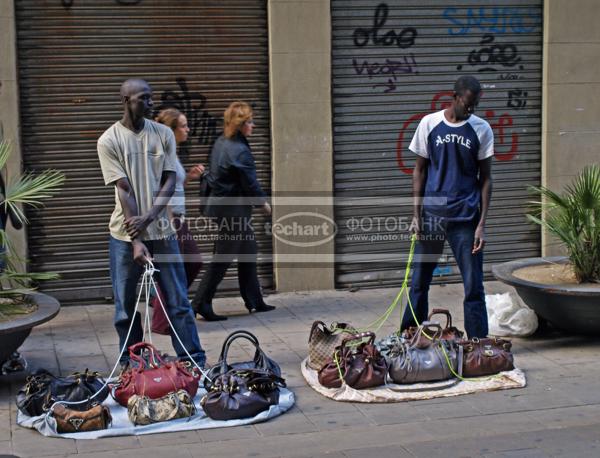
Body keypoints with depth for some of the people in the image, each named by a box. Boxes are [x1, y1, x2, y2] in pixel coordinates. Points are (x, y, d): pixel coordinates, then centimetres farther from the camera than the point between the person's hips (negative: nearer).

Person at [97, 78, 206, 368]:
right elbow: (123, 191, -11)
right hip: (125, 235, -2)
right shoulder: (109, 141, -5)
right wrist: (136, 240, -16)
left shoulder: (163, 134, 4)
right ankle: (129, 364, 19)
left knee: (178, 300, 4)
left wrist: (149, 216, -15)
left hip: (161, 230, 2)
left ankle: (194, 361, 10)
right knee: (126, 304, 6)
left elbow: (169, 180, 1)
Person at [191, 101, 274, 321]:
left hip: (220, 203, 10)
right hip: (233, 209, -10)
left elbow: (213, 175, 15)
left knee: (248, 253, 16)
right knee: (223, 258, -3)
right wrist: (263, 202, 1)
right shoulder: (239, 150, -19)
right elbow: (250, 183, -15)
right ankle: (201, 303, 1)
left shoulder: (220, 143, 8)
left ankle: (254, 301, 23)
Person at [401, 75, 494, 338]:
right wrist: (416, 214, 0)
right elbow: (419, 171, 6)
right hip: (431, 215, 1)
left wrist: (482, 224, -5)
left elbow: (485, 179, 2)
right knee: (419, 282, 9)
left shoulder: (482, 129, 1)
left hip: (465, 218, -1)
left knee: (474, 285, -1)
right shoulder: (429, 124, 1)